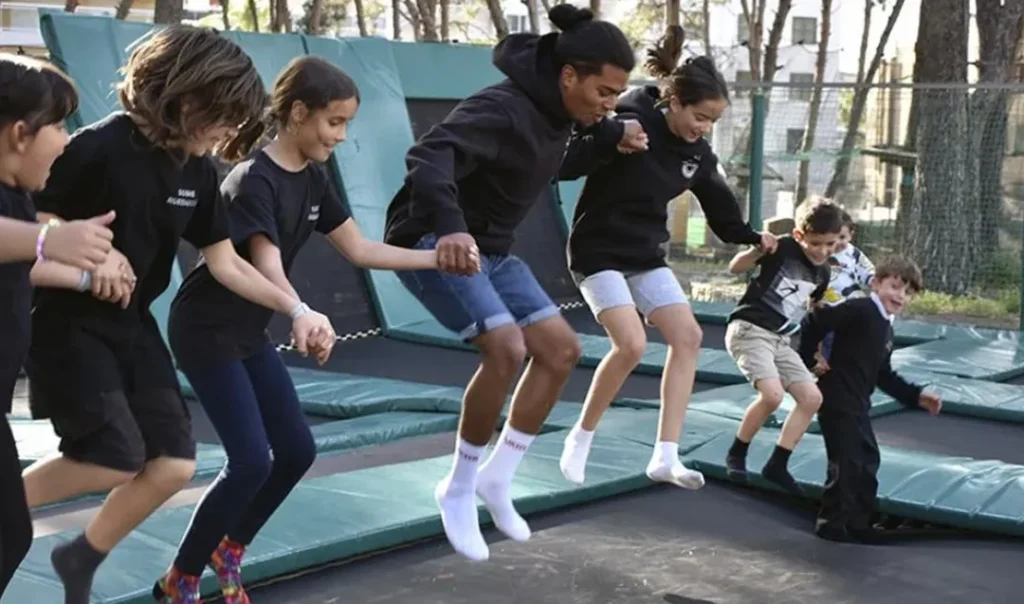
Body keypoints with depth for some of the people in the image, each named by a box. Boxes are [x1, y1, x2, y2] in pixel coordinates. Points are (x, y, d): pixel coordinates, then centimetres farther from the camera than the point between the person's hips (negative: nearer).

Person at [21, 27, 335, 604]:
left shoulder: (199, 171, 0)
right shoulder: (101, 147, -21)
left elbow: (226, 262, 5)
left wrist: (296, 308, -5)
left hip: (132, 325, 7)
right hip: (67, 323, -7)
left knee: (174, 463, 2)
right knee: (117, 459, -14)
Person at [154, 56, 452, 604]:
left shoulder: (312, 179, 2)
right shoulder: (254, 181, -24)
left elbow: (360, 250, 6)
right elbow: (267, 266, -38)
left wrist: (438, 258, 1)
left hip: (249, 333, 9)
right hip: (204, 331, -9)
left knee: (297, 450, 7)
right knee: (251, 461, -13)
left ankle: (229, 549, 28)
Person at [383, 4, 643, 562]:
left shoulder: (557, 107, 0)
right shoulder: (504, 108, -28)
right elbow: (429, 156, -44)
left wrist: (614, 132, 22)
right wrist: (449, 226, -59)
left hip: (489, 249, 9)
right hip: (433, 241, -9)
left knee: (561, 349, 3)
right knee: (507, 348, -26)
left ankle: (496, 479, 12)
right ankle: (458, 489, -5)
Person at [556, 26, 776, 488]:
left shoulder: (697, 153, 0)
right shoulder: (628, 122, -21)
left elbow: (717, 201, 18)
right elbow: (564, 165, -25)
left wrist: (750, 237, 20)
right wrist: (611, 139, -36)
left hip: (646, 256, 8)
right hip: (599, 251, -8)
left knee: (687, 337, -3)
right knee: (632, 344, -22)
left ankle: (665, 457, 1)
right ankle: (580, 439, 1)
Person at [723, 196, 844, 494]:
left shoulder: (822, 273, 7)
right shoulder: (782, 248, -12)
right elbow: (736, 268, -15)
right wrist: (757, 250, -33)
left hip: (780, 340, 8)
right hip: (749, 329, -8)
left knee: (812, 398, -1)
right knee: (772, 394, -25)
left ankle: (777, 465, 7)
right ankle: (736, 454, -2)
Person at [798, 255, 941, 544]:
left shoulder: (886, 328, 14)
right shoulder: (861, 310, -16)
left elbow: (884, 375, 18)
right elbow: (814, 322, -23)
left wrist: (916, 396, 14)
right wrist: (810, 360, -17)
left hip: (858, 405, 10)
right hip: (838, 401, -10)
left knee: (868, 461, 16)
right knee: (846, 463, -5)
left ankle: (859, 523, 28)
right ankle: (831, 522, 10)